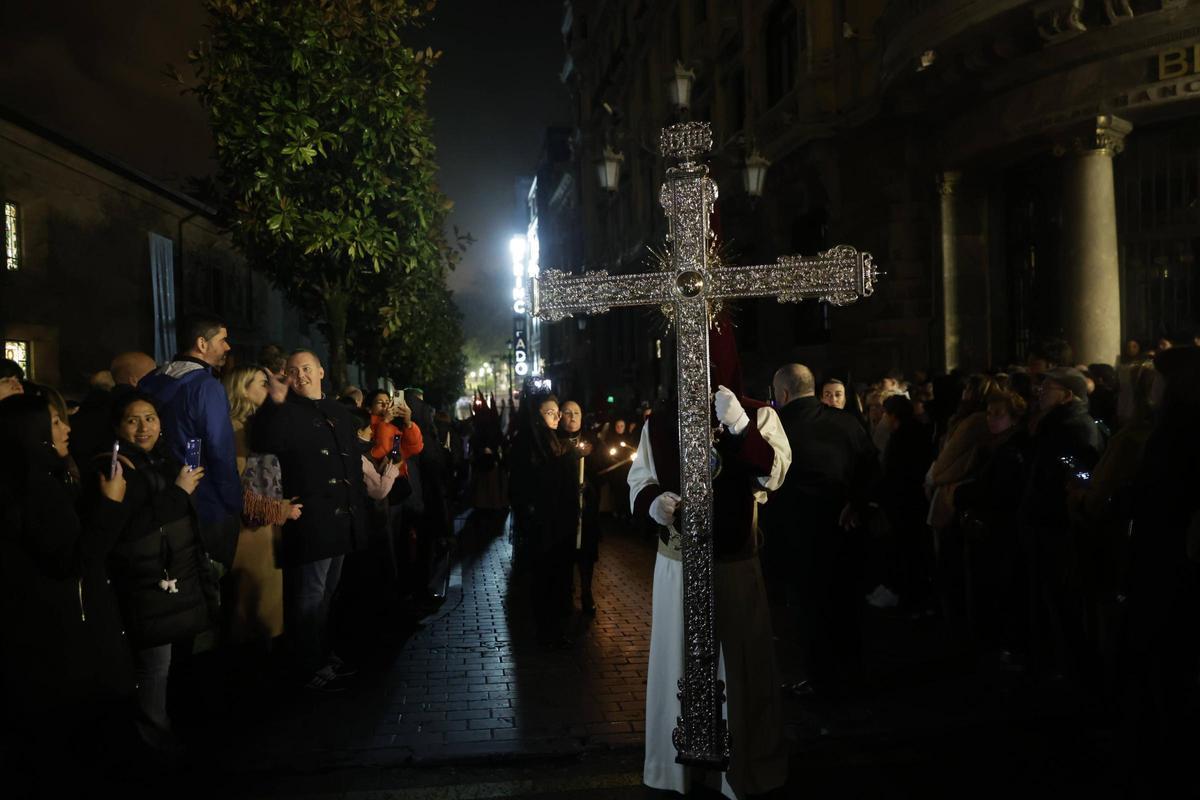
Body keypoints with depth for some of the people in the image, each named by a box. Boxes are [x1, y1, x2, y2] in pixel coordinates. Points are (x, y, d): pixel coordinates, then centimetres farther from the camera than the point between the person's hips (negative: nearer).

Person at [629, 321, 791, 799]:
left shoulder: (758, 415, -2)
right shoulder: (660, 421, 4)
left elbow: (773, 474, -16)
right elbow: (639, 478, 8)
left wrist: (741, 425, -28)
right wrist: (652, 501, -14)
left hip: (734, 561, -1)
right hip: (676, 562, 2)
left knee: (738, 665, 8)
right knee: (677, 664, 9)